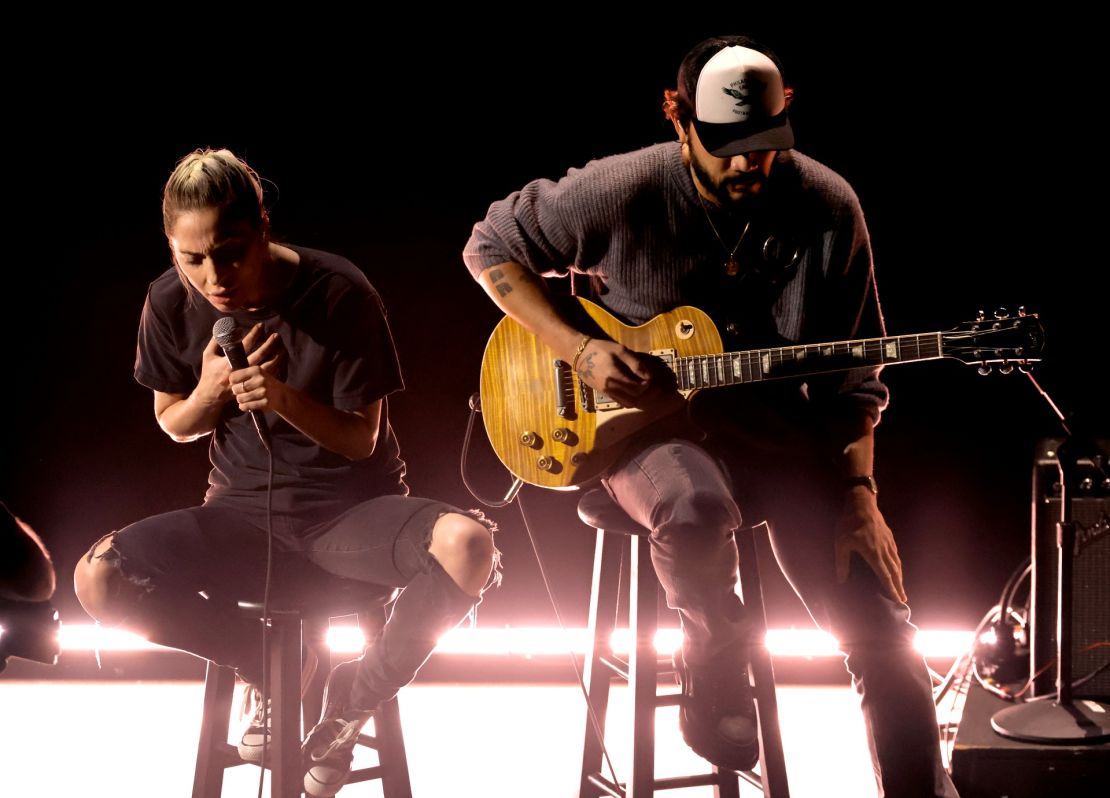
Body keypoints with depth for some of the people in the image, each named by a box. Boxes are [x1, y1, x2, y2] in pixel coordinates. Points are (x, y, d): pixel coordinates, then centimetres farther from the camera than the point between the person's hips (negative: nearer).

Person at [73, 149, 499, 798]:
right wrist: (213, 388, -16)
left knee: (469, 545, -35)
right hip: (244, 511, 2)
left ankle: (356, 696, -6)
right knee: (100, 580, -24)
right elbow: (174, 424, 7)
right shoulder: (172, 303, -7)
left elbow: (361, 438, -10)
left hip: (354, 508, -2)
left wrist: (284, 397, -29)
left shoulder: (340, 294, -17)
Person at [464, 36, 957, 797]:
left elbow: (851, 374, 3)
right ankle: (715, 655, -8)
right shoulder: (623, 193, -12)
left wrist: (859, 493, -9)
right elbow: (492, 247, 1)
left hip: (776, 427, 2)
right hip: (649, 421, -2)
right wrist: (580, 349, -12)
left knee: (880, 624, -13)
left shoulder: (827, 208, -4)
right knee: (695, 505, -39)